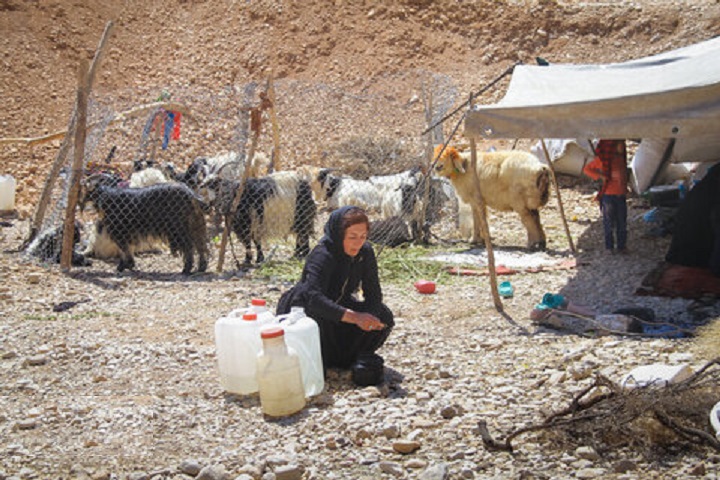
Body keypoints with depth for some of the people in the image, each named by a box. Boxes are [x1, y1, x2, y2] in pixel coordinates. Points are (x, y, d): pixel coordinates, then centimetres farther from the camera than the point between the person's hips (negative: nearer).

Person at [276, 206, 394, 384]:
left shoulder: (366, 252, -11)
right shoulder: (322, 254, -30)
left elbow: (374, 294, -10)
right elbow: (313, 297, -43)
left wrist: (369, 320, -33)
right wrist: (354, 317, -54)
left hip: (339, 305, 5)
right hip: (303, 309, -5)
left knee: (383, 316, -16)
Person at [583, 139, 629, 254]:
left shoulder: (621, 158, 11)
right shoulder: (604, 159, -8)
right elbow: (587, 169, -6)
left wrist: (625, 189, 15)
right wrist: (600, 176, -14)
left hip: (621, 195, 6)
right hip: (609, 195, -6)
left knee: (622, 222, 8)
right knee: (609, 222, 2)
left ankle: (622, 246, 17)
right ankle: (609, 247, 12)